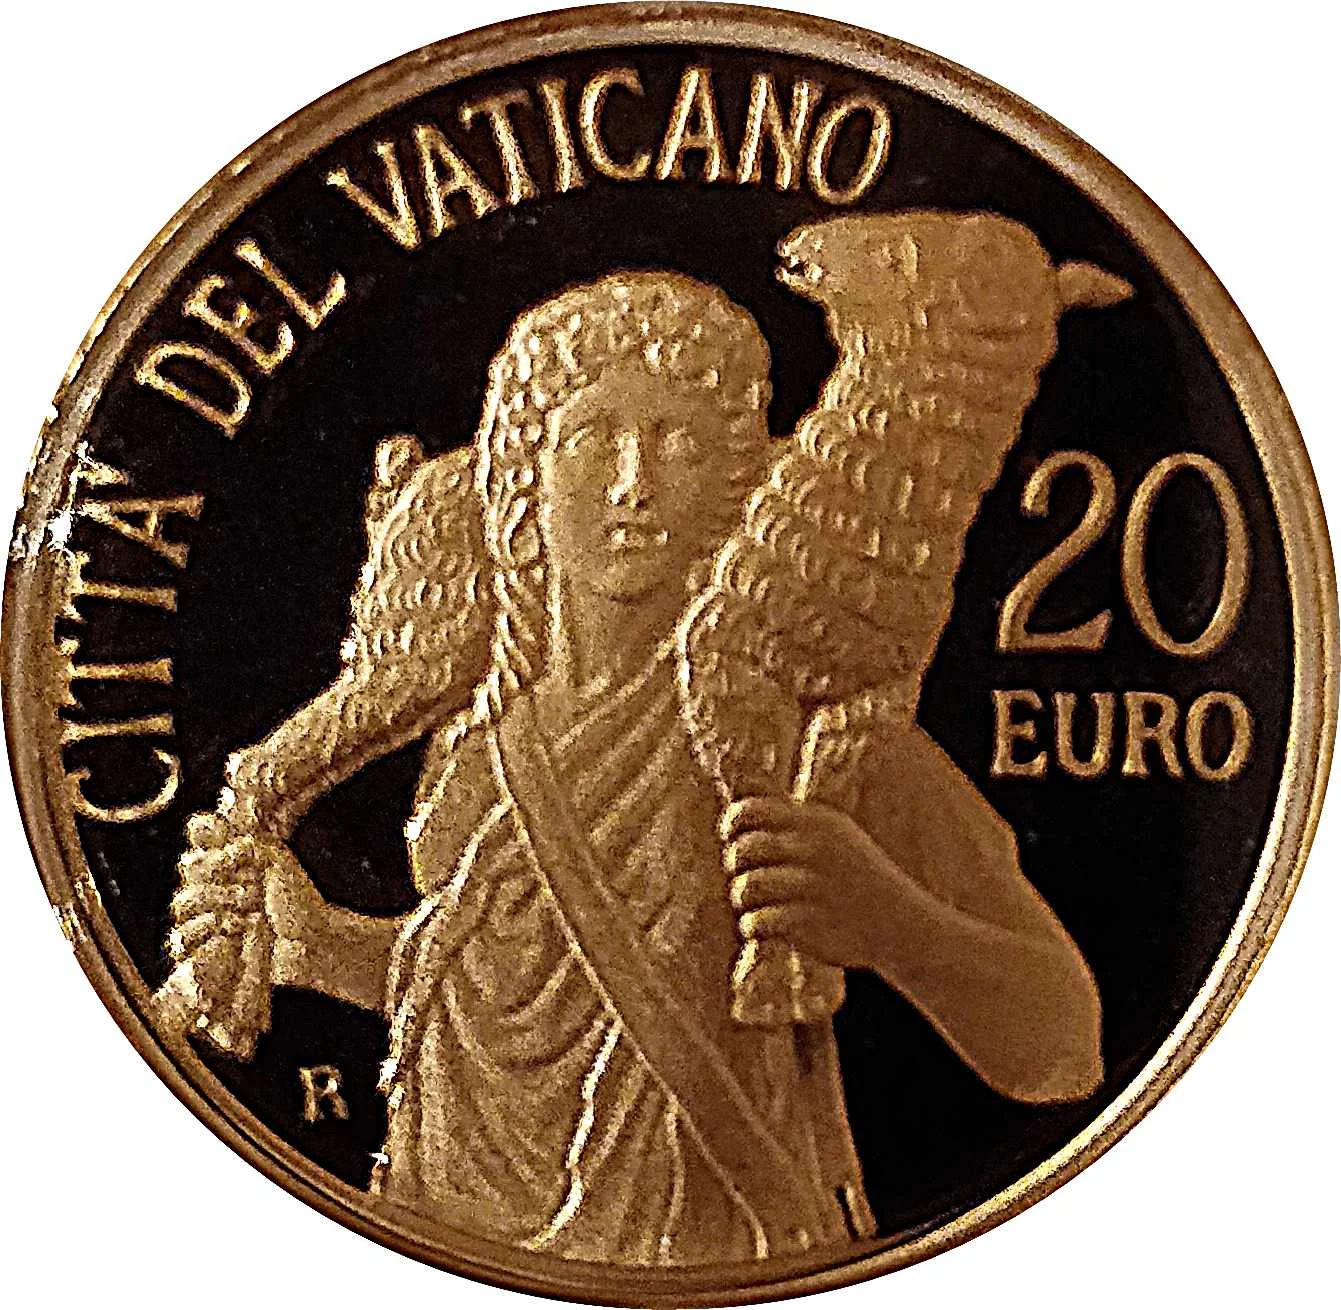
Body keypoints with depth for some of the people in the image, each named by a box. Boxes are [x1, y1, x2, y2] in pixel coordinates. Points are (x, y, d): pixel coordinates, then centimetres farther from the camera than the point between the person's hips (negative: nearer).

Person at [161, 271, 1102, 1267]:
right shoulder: (484, 735, 0)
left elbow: (1058, 1053, -17)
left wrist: (886, 918, -34)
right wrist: (314, 944, 2)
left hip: (711, 1281, -4)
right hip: (462, 1262, 4)